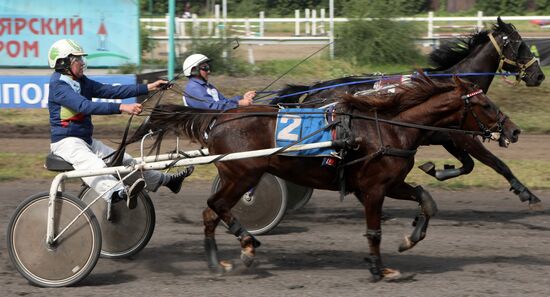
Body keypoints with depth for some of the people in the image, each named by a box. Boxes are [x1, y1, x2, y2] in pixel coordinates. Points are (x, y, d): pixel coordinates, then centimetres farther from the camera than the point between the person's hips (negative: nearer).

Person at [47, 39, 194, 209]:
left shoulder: (81, 82, 12)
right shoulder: (58, 86, -15)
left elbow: (110, 91, 6)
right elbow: (85, 106, -28)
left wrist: (148, 88, -1)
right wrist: (122, 108, -36)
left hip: (86, 140, 9)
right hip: (66, 142, -9)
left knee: (124, 160, 12)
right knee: (93, 164, -37)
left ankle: (168, 180, 23)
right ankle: (118, 193, -64)